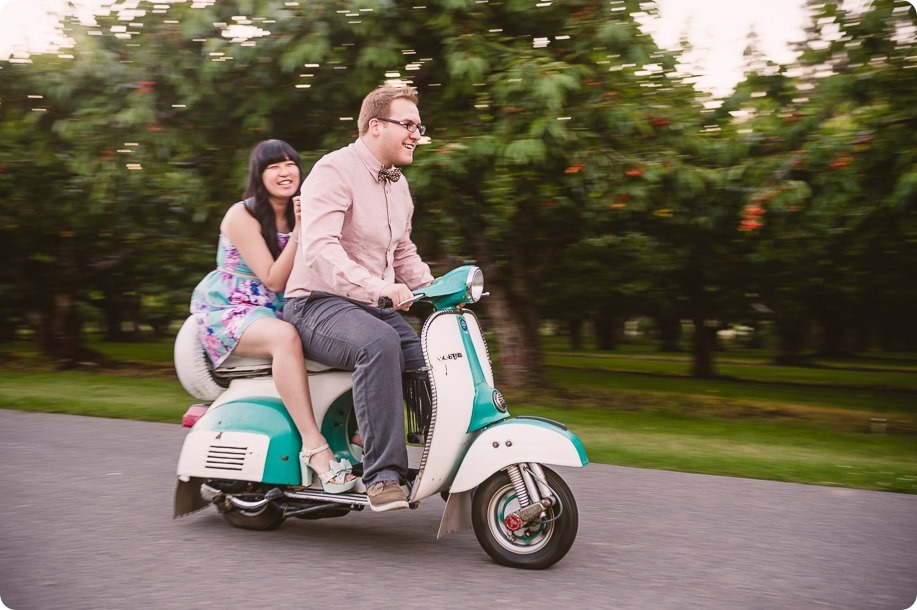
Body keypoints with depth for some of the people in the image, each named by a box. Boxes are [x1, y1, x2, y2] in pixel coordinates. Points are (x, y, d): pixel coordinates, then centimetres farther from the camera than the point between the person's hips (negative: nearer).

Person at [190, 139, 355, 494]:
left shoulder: (298, 213, 9)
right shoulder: (242, 216, -11)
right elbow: (274, 280, -16)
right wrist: (298, 232, -22)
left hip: (272, 310, 7)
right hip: (226, 311, -6)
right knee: (285, 337, -37)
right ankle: (314, 449, -40)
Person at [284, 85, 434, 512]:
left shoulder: (399, 186, 17)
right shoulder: (335, 169, -11)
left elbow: (403, 253, 27)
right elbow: (320, 245, -25)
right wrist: (376, 285, -39)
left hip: (374, 309, 8)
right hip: (319, 305, -8)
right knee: (379, 343, -37)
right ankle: (383, 475, -35)